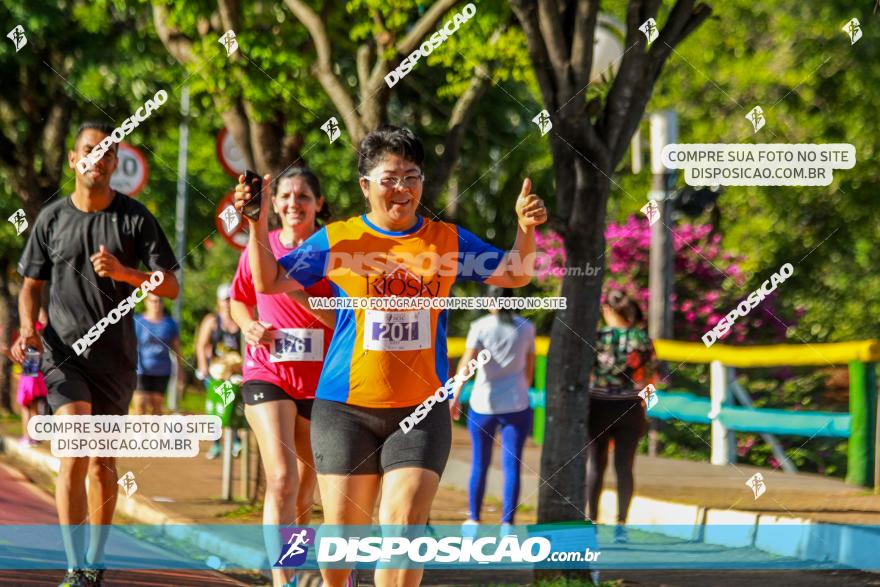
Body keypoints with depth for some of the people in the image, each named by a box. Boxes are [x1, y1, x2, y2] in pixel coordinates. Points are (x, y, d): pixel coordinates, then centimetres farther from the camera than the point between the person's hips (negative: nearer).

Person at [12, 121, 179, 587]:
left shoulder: (135, 217, 2)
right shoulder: (52, 218, 5)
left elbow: (170, 287, 2)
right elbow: (32, 285, 13)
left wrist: (124, 273, -16)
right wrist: (27, 328, -7)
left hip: (116, 353, 1)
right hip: (65, 349, -1)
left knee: (102, 462, 9)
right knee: (74, 453, -16)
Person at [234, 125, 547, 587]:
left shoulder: (448, 241, 8)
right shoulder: (337, 240, 3)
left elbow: (514, 276, 11)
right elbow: (270, 282, 5)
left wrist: (525, 230, -7)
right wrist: (258, 224, -8)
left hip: (421, 410, 1)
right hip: (346, 409, -1)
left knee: (405, 519, -15)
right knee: (344, 528, 3)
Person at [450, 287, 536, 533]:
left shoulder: (480, 327, -4)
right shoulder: (526, 328, 3)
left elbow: (467, 361, -15)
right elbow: (529, 366, 12)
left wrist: (455, 394, -17)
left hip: (483, 404, 0)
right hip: (516, 405, 0)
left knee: (480, 464, 12)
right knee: (512, 464, 0)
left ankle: (474, 519, 19)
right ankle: (507, 522, -9)